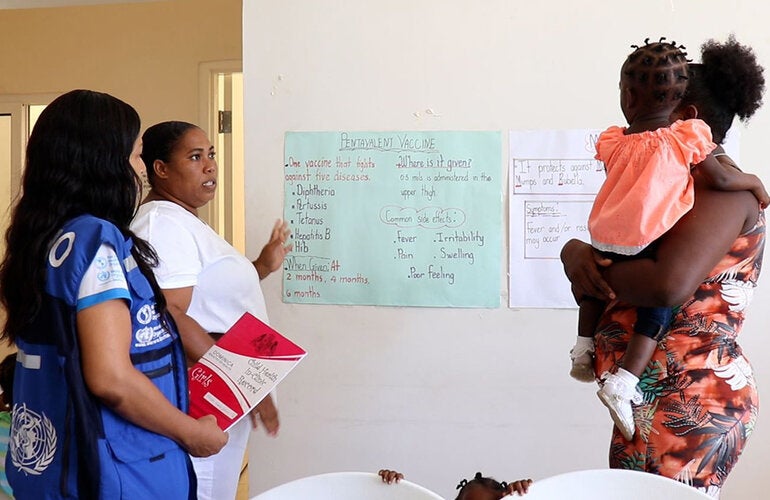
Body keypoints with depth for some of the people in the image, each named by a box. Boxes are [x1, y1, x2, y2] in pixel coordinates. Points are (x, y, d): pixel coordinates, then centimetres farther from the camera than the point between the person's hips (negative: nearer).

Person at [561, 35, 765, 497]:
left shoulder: (720, 185, -13)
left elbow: (669, 284, -29)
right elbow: (614, 248, 15)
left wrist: (588, 270, -13)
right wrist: (576, 251, -9)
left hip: (687, 405, -9)